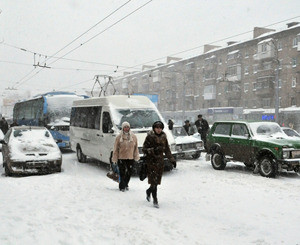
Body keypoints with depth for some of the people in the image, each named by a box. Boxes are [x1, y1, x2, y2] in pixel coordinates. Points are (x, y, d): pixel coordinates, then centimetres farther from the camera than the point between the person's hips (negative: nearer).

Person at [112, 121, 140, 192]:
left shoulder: (133, 136, 5)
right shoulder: (119, 137, -3)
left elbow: (136, 147, 11)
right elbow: (115, 149, 0)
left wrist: (136, 156, 7)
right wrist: (114, 158, -3)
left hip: (130, 158, 3)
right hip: (121, 157, -3)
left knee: (129, 172, 10)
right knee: (122, 173, -4)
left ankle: (125, 184, 30)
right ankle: (122, 186, 9)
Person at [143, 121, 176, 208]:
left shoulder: (163, 137, 8)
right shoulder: (150, 137, -6)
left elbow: (167, 150, 16)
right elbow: (144, 149, -7)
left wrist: (172, 160, 12)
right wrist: (153, 150, -23)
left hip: (160, 161, 5)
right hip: (151, 161, -5)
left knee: (157, 181, 10)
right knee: (154, 181, -9)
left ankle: (149, 191, 39)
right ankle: (155, 200, 1)